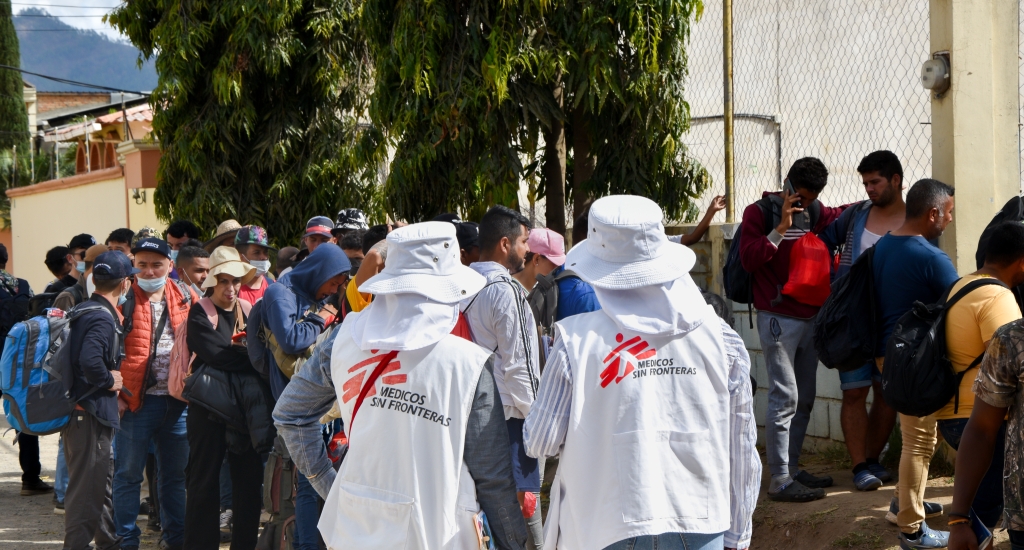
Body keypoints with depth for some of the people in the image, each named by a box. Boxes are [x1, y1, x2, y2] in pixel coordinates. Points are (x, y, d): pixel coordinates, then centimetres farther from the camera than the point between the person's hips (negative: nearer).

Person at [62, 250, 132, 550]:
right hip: (90, 413, -10)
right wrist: (109, 380, -18)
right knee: (86, 488, -3)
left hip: (81, 410, 10)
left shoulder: (87, 310, 11)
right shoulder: (102, 318, -19)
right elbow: (90, 360, -35)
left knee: (101, 481, 21)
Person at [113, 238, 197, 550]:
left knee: (175, 474, 12)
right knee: (129, 474, 4)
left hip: (178, 400, 3)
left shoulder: (187, 299, 8)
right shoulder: (123, 300, -3)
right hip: (136, 401, -3)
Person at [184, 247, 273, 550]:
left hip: (247, 407, 4)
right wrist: (249, 356, -12)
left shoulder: (250, 311, 11)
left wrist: (233, 355, -13)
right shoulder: (200, 313, -3)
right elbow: (215, 354, -18)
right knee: (205, 482, 3)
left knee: (250, 479, 8)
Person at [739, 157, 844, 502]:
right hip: (778, 318, -7)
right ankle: (780, 481, -8)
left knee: (804, 398, 11)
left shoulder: (815, 213, 12)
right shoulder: (759, 212, -6)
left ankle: (792, 468, 20)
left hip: (811, 317, 7)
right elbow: (749, 259, -16)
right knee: (784, 398, -10)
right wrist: (780, 228, -21)